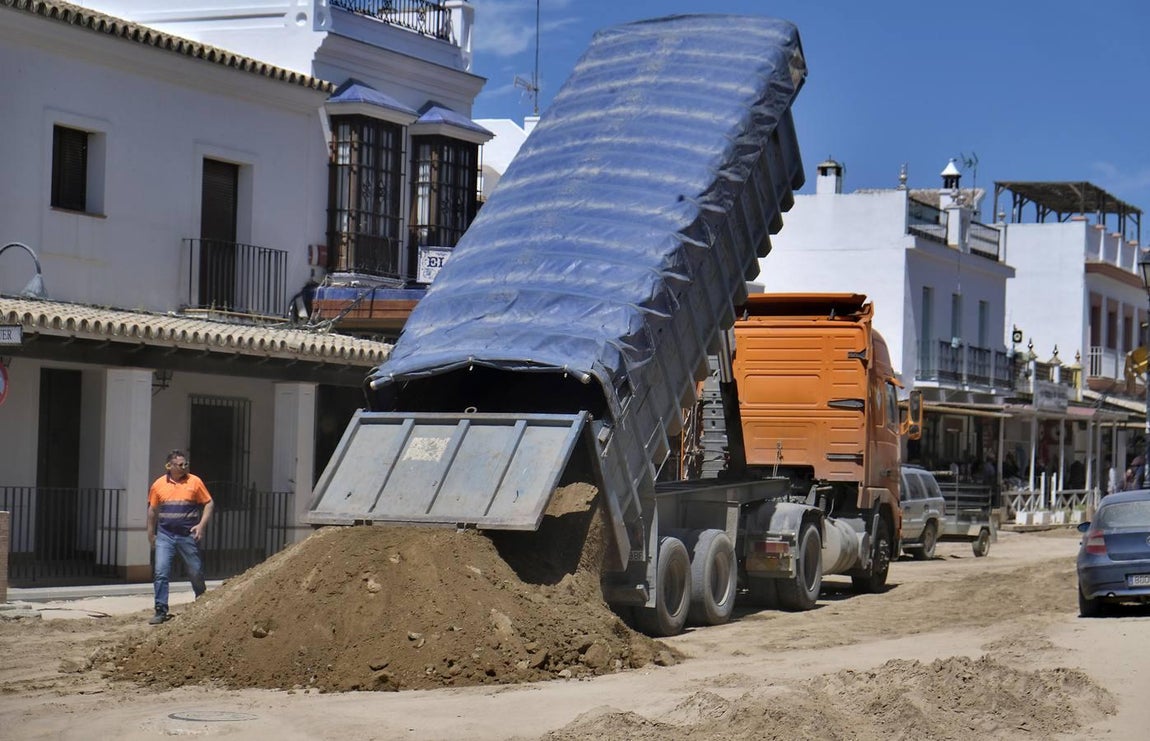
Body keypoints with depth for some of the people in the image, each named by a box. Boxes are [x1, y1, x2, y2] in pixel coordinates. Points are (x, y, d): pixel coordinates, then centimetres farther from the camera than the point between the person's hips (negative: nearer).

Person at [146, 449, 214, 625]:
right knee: (161, 572, -9)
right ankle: (161, 610, -5)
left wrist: (201, 525, -9)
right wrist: (151, 534, 15)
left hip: (188, 536, -1)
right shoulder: (158, 485, 3)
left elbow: (209, 503, 2)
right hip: (165, 536, 1)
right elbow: (152, 510, 13)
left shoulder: (194, 482, -1)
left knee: (195, 572, 8)